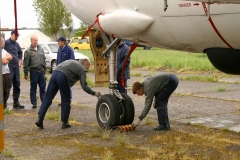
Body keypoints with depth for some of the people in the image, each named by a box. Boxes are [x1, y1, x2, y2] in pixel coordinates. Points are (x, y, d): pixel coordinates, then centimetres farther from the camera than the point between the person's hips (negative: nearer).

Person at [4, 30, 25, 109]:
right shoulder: (6, 42, -8)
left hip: (16, 67, 7)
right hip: (9, 67, -7)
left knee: (17, 86, 10)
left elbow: (20, 52, 30)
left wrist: (20, 60, 18)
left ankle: (16, 102, 18)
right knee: (8, 85, -10)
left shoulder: (17, 44, 14)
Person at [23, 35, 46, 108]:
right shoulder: (28, 51, -7)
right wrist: (26, 73, -6)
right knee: (33, 88, 3)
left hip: (41, 71, 4)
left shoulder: (40, 49, 8)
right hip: (33, 71, -4)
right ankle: (34, 103, 9)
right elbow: (25, 63, -6)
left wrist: (44, 69, 17)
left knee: (43, 87, 7)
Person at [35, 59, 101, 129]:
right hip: (63, 77, -6)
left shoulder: (71, 61, 32)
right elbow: (84, 86, 4)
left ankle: (40, 119, 4)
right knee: (66, 101, 9)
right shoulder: (82, 69, 11)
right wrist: (94, 93, 13)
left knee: (47, 99, 7)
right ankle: (64, 122, 14)